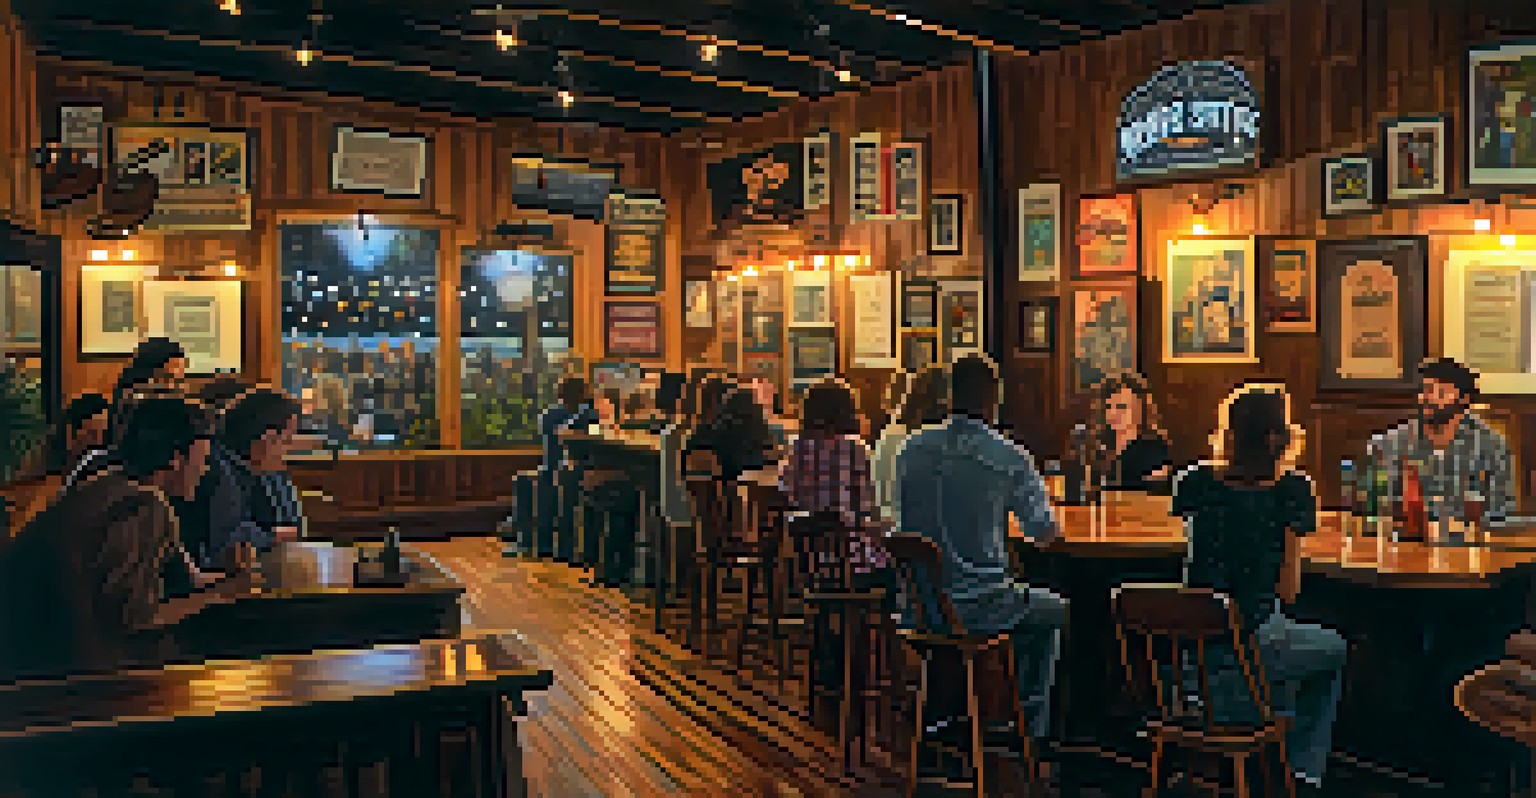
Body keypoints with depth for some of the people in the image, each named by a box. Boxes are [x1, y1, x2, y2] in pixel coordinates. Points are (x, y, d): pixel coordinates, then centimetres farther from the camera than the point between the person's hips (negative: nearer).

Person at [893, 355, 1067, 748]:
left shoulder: (911, 450, 1)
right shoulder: (1010, 458, -13)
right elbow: (1046, 535, -4)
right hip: (978, 606, -5)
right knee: (1053, 610, 26)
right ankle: (1033, 728, 29)